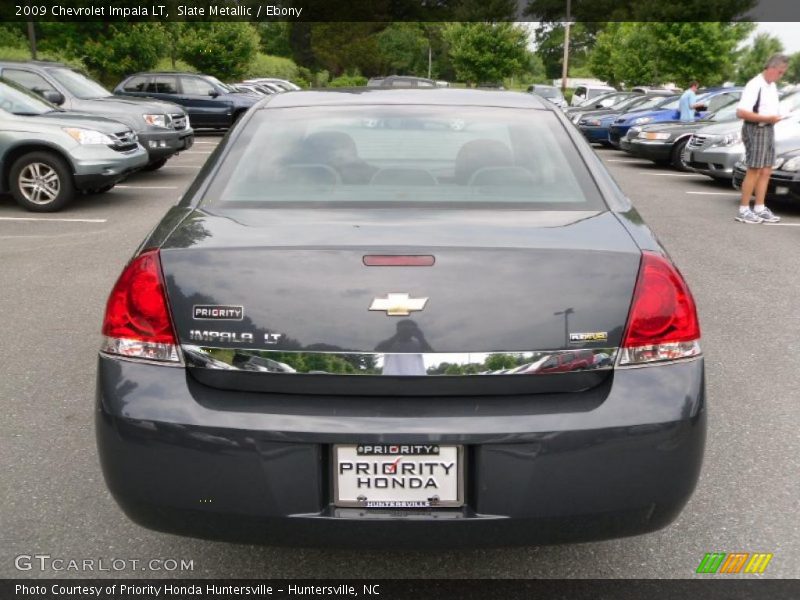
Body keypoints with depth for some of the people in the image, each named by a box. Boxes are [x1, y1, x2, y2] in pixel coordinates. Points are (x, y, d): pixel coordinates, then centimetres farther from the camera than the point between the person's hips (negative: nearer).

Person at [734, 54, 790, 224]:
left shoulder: (772, 86, 15)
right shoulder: (754, 85, -14)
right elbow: (741, 112, -22)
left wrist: (776, 116, 7)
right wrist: (766, 118, -21)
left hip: (769, 130, 9)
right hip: (756, 130, -9)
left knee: (766, 171, 9)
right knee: (754, 171, -7)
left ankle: (760, 209, 16)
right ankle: (743, 211, -1)